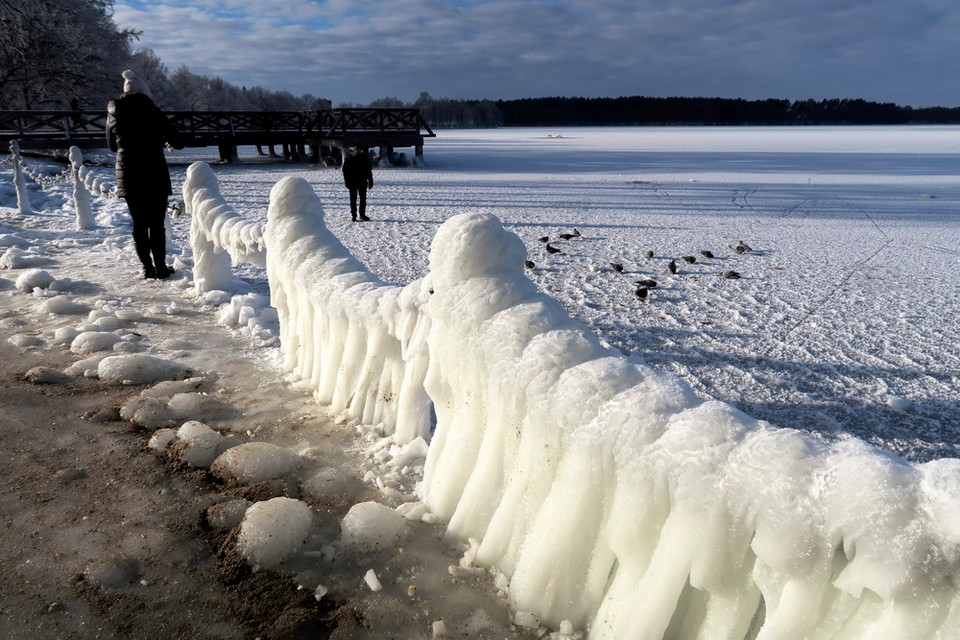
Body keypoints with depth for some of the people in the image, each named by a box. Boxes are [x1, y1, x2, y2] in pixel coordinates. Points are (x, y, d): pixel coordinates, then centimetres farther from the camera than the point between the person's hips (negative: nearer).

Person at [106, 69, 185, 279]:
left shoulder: (113, 114, 6)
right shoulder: (152, 112, -7)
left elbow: (112, 146, 19)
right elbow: (178, 141, -6)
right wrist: (170, 144, 16)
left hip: (128, 176, 4)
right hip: (154, 175, -3)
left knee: (139, 223, 11)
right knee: (156, 224, 3)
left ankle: (147, 268, 12)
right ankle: (160, 267, 4)